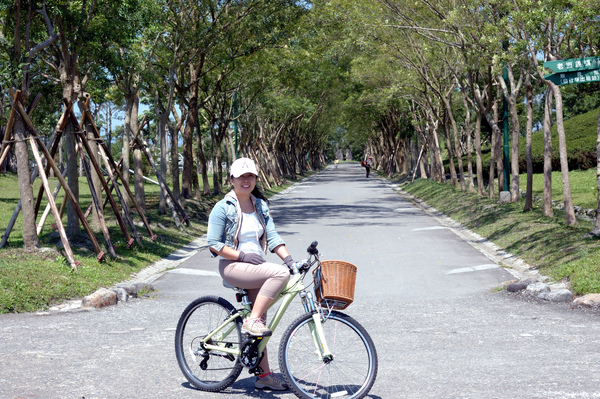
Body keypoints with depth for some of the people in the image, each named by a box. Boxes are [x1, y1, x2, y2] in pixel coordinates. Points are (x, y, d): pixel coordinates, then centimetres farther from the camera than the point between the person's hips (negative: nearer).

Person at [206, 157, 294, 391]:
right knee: (280, 273, -29)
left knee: (259, 322, 8)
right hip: (232, 267, -6)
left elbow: (272, 237, 6)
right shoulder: (223, 208, -7)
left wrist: (289, 259, -9)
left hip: (255, 267, 6)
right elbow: (214, 244, -10)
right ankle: (252, 321, -22)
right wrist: (242, 255, -19)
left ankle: (263, 375, 17)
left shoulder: (261, 206, 11)